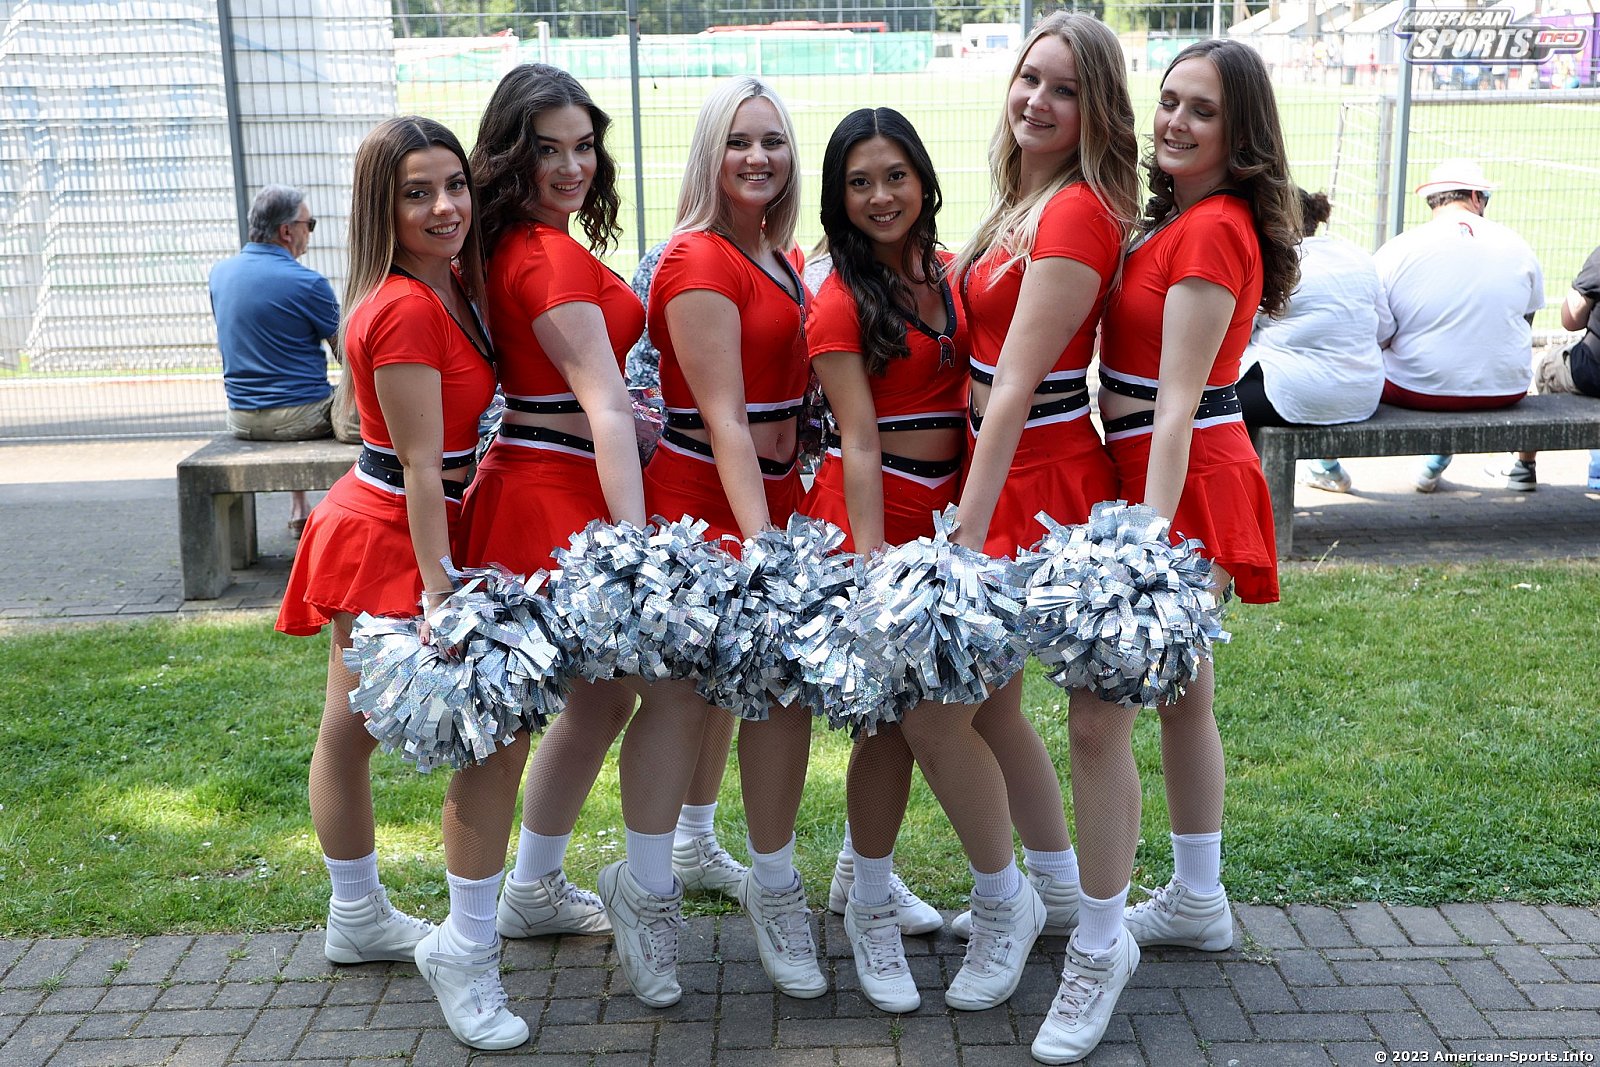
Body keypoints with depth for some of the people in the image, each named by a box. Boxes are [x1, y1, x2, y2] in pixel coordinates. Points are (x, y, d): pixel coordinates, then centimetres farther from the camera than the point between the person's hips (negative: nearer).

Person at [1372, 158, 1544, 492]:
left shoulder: (1394, 252, -10)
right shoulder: (1518, 246, -1)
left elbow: (1376, 338, -5)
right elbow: (1525, 323, 12)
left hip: (1417, 390, -3)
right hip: (1505, 392, 3)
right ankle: (1525, 465, 48)